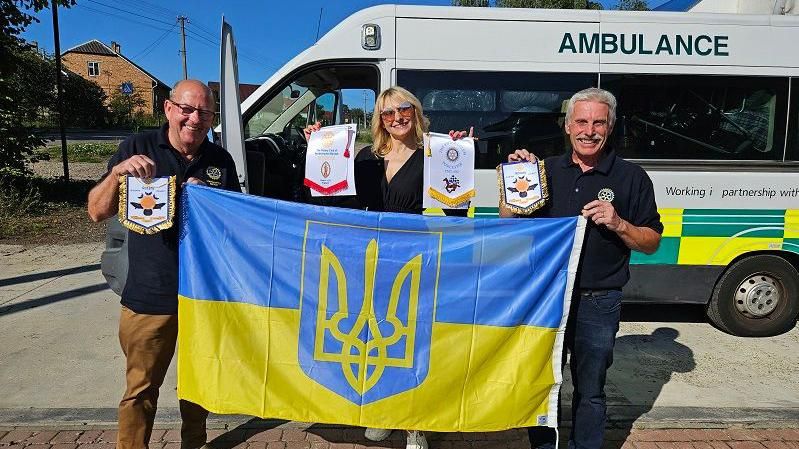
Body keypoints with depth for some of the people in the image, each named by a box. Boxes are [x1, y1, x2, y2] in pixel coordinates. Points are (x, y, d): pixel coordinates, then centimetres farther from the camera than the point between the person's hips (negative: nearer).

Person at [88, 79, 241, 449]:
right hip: (150, 296, -3)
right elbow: (97, 212, -4)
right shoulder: (139, 148, -3)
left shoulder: (221, 160, 3)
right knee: (141, 388, 7)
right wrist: (118, 172, -23)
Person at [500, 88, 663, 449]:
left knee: (589, 392, 12)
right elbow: (508, 223, 7)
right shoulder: (547, 169, 6)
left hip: (597, 304, -2)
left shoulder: (631, 178, -1)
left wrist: (618, 224, -18)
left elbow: (651, 243, 1)